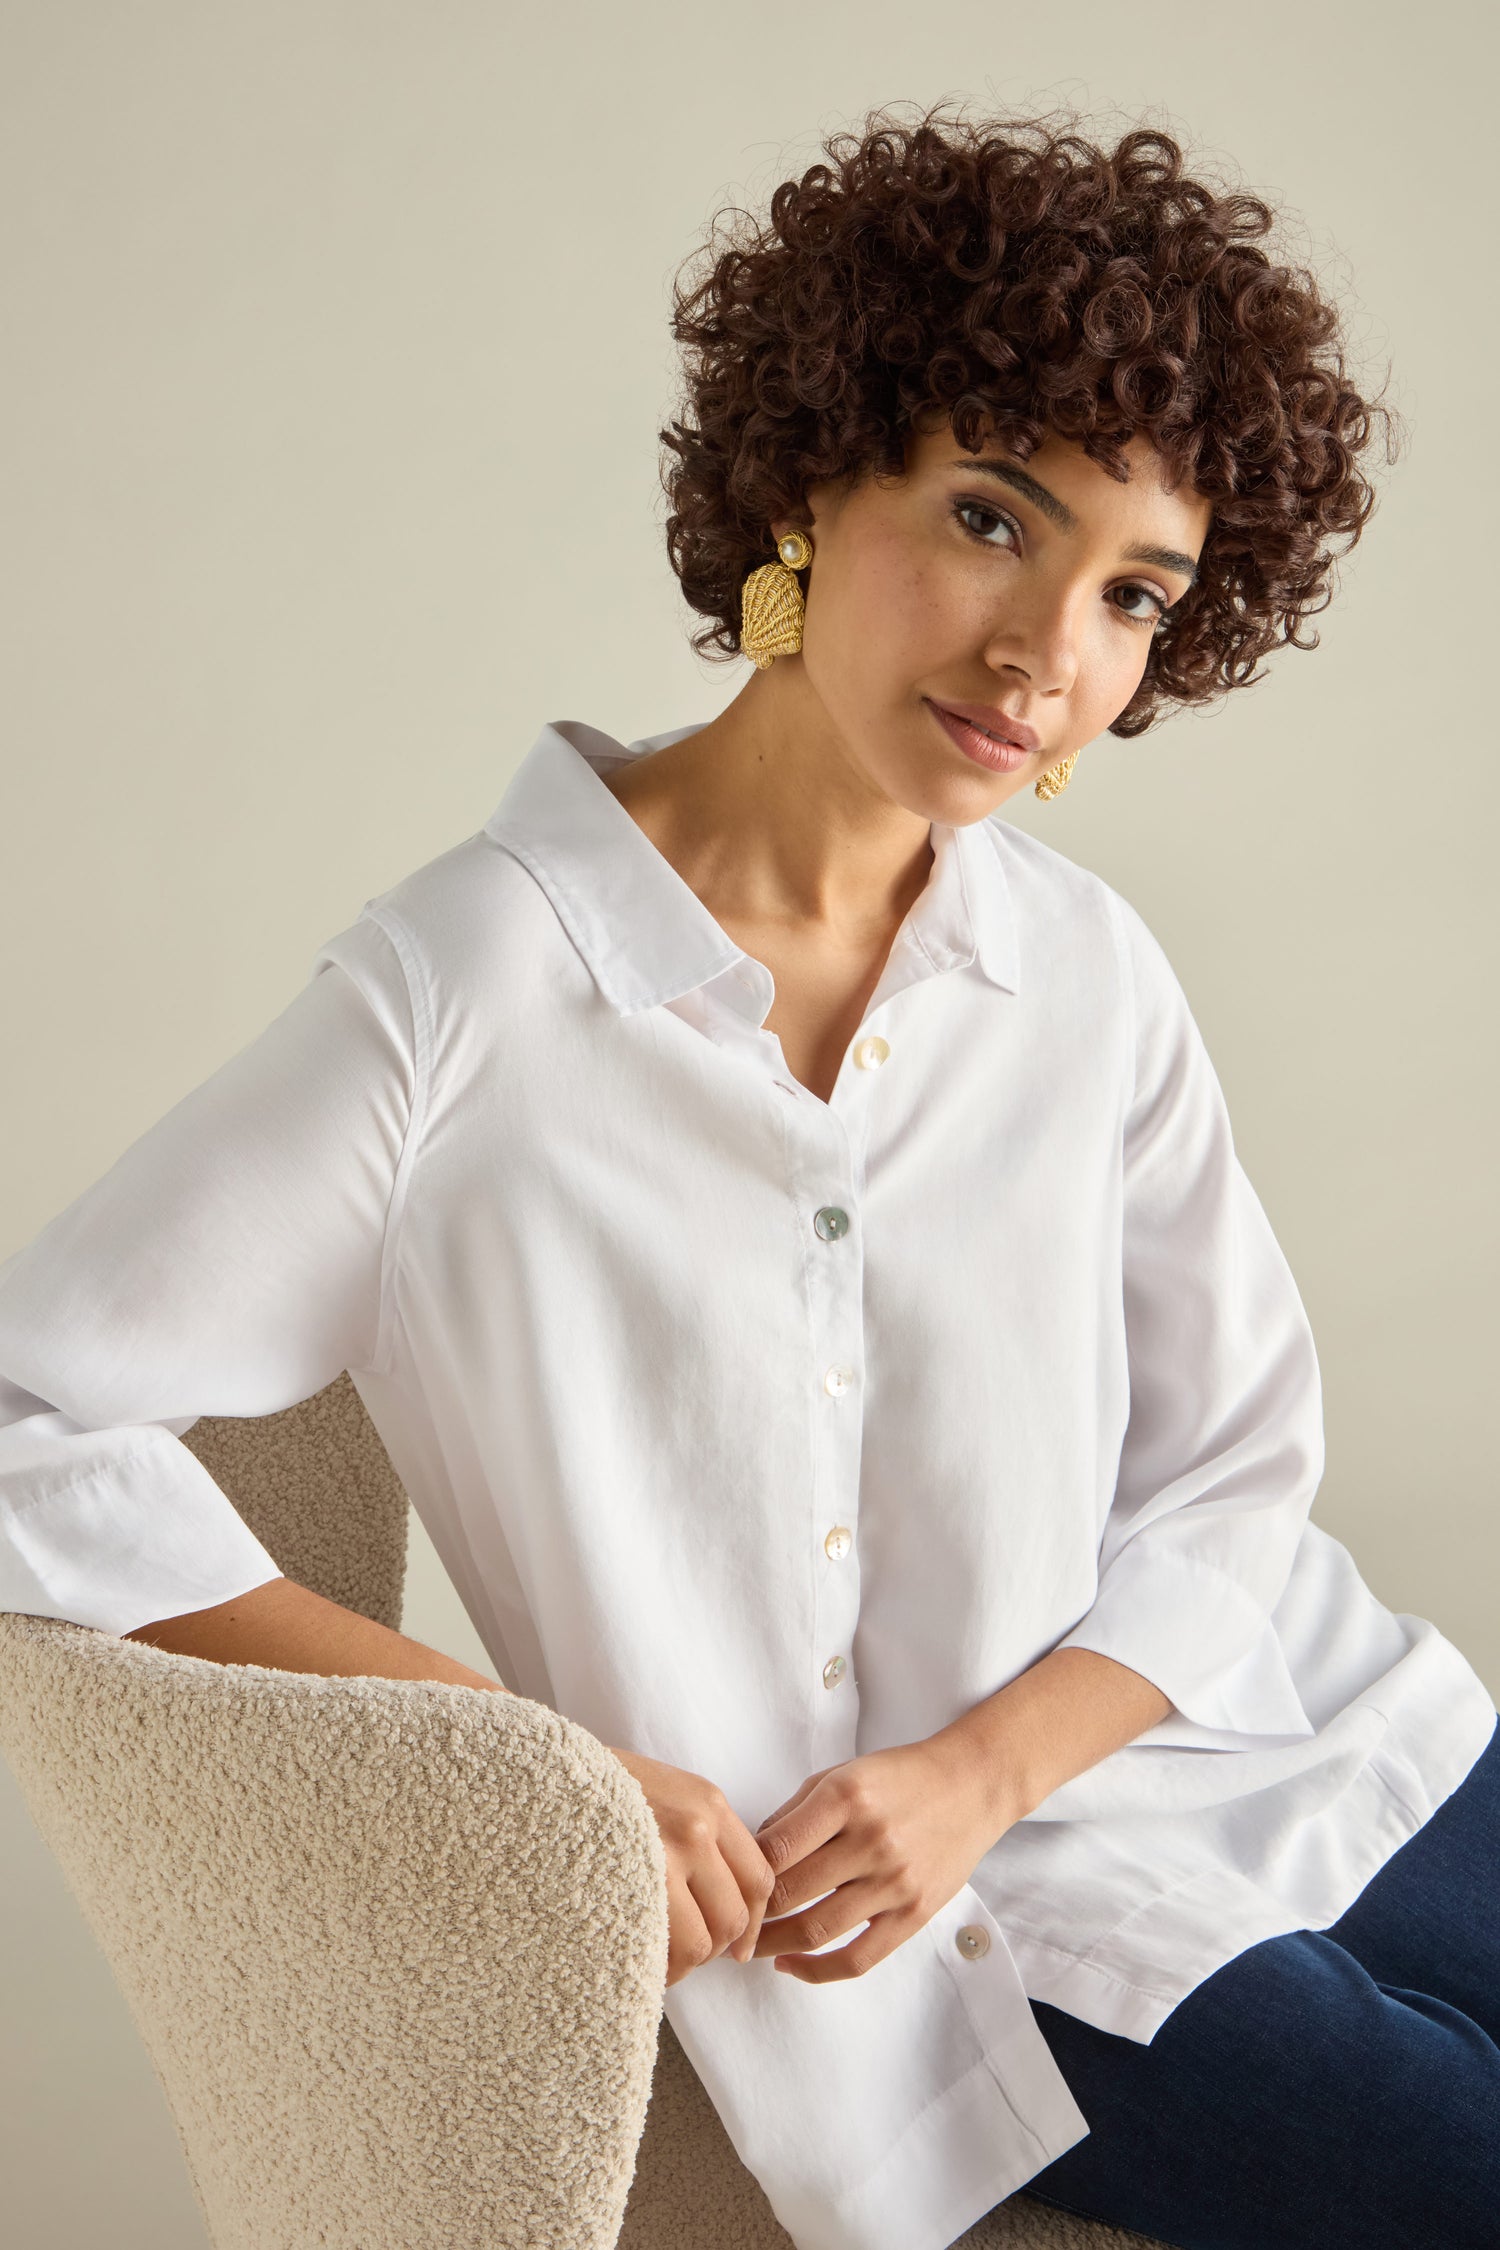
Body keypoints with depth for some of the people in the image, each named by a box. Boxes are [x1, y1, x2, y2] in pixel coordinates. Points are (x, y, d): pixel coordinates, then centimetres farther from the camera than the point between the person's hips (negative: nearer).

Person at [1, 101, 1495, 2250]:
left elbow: (1233, 1479, 4)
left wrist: (980, 1770, -12)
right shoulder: (471, 991, -16)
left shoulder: (1091, 973, -1)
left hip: (1277, 1734, 5)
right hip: (971, 1929, -5)